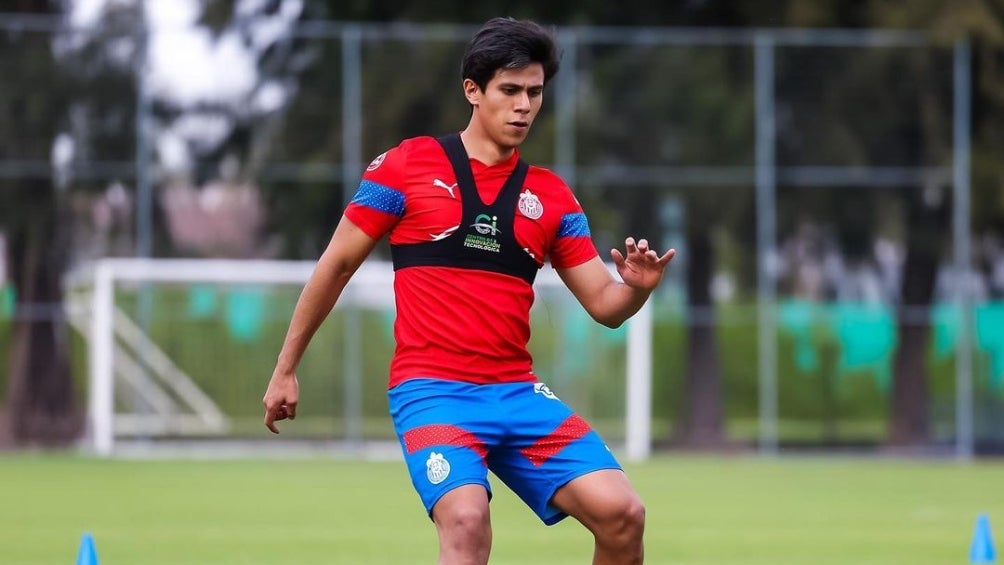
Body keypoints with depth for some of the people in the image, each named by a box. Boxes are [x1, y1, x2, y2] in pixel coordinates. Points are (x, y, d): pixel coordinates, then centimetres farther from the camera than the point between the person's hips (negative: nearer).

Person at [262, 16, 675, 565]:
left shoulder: (550, 195, 13)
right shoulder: (408, 165, 2)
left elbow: (605, 305, 12)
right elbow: (336, 266, 7)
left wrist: (636, 286, -12)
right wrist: (284, 369, 9)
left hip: (518, 392, 5)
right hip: (430, 390, -4)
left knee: (621, 513, -12)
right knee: (467, 518, -30)